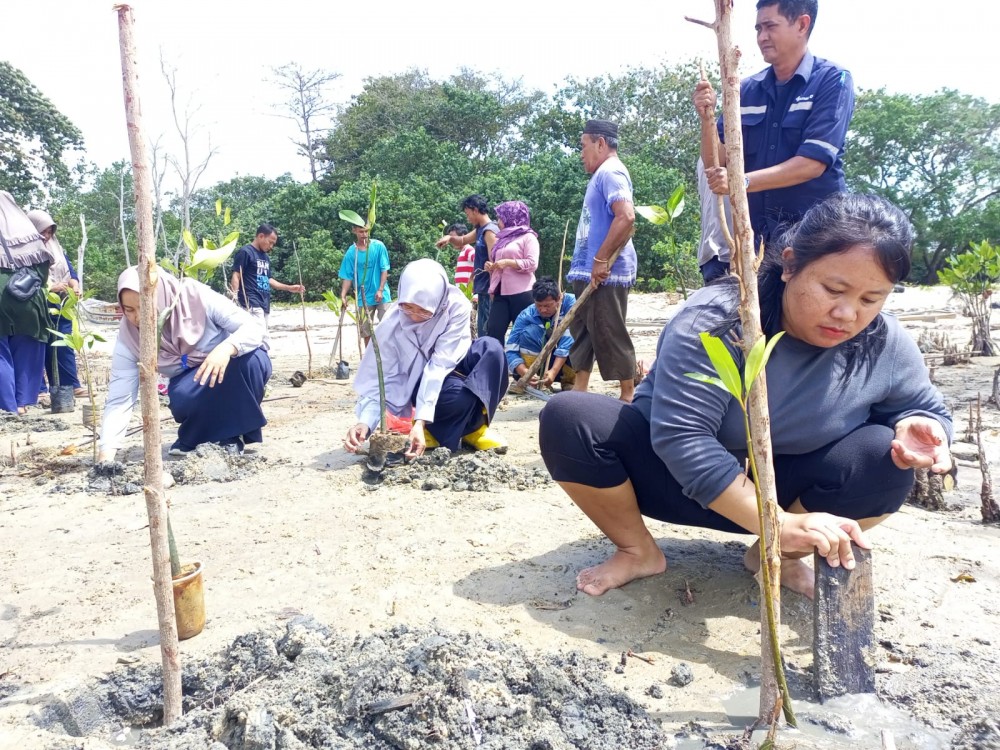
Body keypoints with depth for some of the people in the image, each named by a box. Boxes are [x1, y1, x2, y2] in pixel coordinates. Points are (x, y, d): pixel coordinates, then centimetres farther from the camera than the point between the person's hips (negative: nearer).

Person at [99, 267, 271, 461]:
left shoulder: (196, 297, -27)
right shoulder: (128, 335, -19)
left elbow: (255, 326, -27)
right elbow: (119, 399, -20)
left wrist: (226, 348, -48)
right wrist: (106, 455, -32)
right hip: (193, 385, 1)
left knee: (252, 359, -35)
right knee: (182, 399, -34)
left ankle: (234, 433, -12)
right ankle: (192, 436, 2)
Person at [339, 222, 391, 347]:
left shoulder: (378, 246, -5)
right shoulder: (351, 252, -3)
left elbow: (384, 270, -4)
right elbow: (347, 276, -1)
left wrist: (380, 290, -13)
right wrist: (343, 295, -12)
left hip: (381, 295, -2)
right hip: (364, 297, 2)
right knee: (366, 330, 9)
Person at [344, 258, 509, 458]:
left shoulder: (456, 307, -27)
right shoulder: (392, 325, -25)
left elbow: (440, 365, -33)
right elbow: (377, 380, -23)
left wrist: (421, 420, -40)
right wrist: (365, 422, -41)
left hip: (451, 368, 2)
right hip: (419, 380, -2)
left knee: (491, 348, -31)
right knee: (458, 395, -37)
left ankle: (473, 424, -15)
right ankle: (437, 427, -2)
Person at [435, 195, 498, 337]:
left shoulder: (490, 231, -14)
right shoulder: (480, 229, 14)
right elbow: (462, 241, 29)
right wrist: (449, 238, 7)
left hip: (488, 289, -10)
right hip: (483, 288, 10)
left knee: (487, 331, -9)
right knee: (482, 329, 12)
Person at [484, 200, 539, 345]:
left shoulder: (528, 236, 1)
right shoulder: (502, 238, 23)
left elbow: (532, 263, -10)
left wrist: (508, 262, -13)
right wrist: (490, 267, 11)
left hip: (521, 294, -7)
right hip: (501, 294, 7)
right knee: (493, 332, -5)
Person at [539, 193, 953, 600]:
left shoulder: (886, 346, -13)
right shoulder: (714, 321, -28)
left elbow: (926, 408, 4)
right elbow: (681, 436, -34)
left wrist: (915, 428, -23)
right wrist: (779, 523, -42)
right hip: (684, 480, -2)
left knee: (884, 458, -25)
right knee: (569, 418, -26)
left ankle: (774, 556, -1)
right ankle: (637, 552, -4)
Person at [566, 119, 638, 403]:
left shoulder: (610, 171, -12)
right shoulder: (602, 174, 20)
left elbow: (626, 217, -27)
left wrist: (601, 259, -24)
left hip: (605, 274, -11)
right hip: (590, 272, 11)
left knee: (610, 335, -4)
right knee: (583, 331, 13)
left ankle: (629, 395, 6)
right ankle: (579, 391, 20)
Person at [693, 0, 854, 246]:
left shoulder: (832, 80, -5)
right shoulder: (746, 90, 8)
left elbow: (812, 163, -16)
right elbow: (716, 161, 7)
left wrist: (743, 181, -23)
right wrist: (707, 117, -10)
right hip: (758, 231, 4)